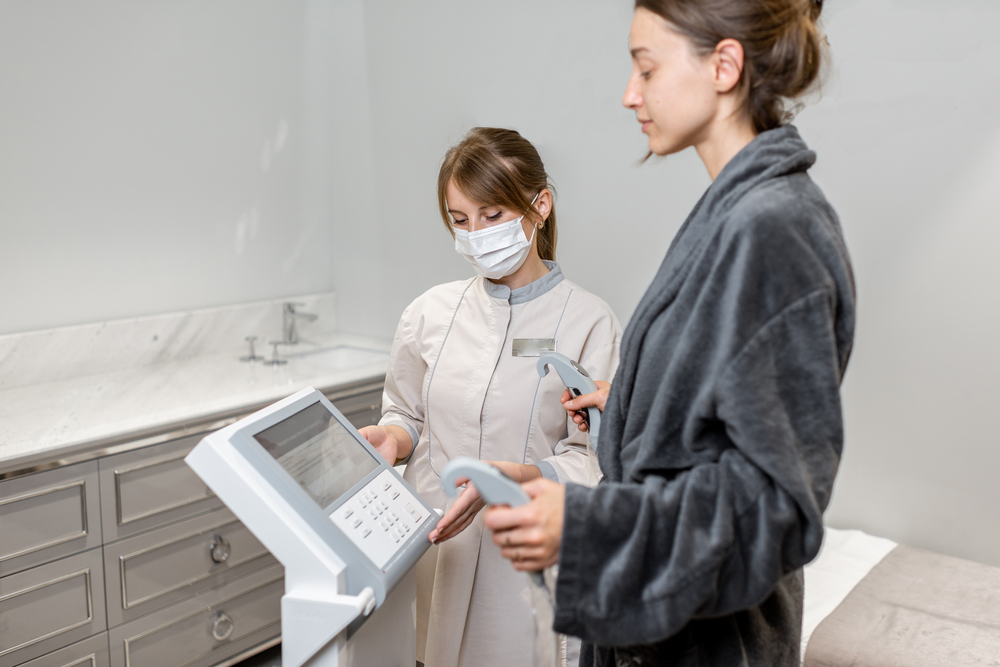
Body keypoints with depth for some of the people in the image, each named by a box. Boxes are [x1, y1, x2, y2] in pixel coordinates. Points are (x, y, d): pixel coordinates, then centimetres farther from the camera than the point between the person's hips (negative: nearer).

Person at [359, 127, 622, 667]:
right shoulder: (430, 312, 3)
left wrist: (515, 476, -26)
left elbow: (594, 463, -10)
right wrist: (390, 437, -8)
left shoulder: (589, 323, -8)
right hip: (430, 549, 3)